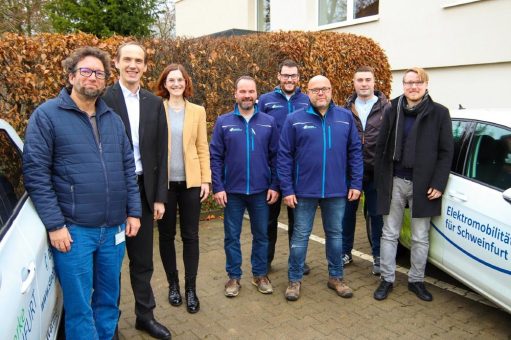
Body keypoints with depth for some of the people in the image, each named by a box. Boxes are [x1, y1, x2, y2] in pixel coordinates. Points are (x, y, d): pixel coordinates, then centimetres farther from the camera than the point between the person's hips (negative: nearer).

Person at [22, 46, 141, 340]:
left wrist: (133, 212, 6)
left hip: (114, 229, 5)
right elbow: (36, 173, -9)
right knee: (79, 307, 6)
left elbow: (128, 168, 12)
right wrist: (54, 224, -13)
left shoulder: (113, 119, 11)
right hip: (73, 230, -4)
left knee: (109, 299, 17)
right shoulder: (46, 116, -4)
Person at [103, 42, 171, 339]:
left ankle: (146, 315, 33)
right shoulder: (103, 99, -7)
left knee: (143, 259, 15)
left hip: (144, 189, 4)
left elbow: (161, 152, 5)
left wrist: (160, 197, 2)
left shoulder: (154, 103, 6)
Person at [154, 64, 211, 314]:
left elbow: (203, 148, 5)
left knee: (190, 236, 5)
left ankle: (190, 289, 18)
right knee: (166, 235, 10)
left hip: (191, 182, 1)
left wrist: (206, 180, -1)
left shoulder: (197, 111, 6)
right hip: (163, 182, -1)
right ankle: (173, 284, 28)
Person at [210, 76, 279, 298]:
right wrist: (217, 187, -8)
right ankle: (234, 276, 26)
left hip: (261, 191, 1)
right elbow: (215, 157, -2)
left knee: (261, 235, 13)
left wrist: (275, 186, -2)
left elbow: (275, 157, 3)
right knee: (232, 236, 10)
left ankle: (260, 275, 30)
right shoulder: (223, 122, -2)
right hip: (232, 191, -1)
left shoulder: (268, 122, 1)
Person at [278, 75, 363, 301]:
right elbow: (284, 156, -5)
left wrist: (356, 184, 0)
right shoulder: (294, 119, -3)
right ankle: (295, 279, 25)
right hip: (304, 190, -2)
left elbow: (355, 152, 5)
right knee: (300, 236, 9)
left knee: (335, 234, 15)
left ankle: (336, 277, 33)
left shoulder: (345, 117, 3)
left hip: (337, 190, 2)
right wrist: (287, 189, -9)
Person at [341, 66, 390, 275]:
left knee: (377, 214, 10)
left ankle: (378, 255, 26)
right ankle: (345, 251, 29)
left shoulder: (385, 108, -2)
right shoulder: (346, 108, 5)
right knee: (348, 212, 12)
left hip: (376, 172, -2)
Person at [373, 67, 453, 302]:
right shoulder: (392, 111, 4)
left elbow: (446, 152, -1)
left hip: (423, 184, -1)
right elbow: (381, 148, 4)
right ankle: (387, 279, 21)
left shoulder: (439, 113, 0)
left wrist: (438, 184, -8)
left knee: (420, 237, 10)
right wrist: (381, 180, -2)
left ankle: (416, 280, 26)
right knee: (389, 234, 9)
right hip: (394, 182, 1)